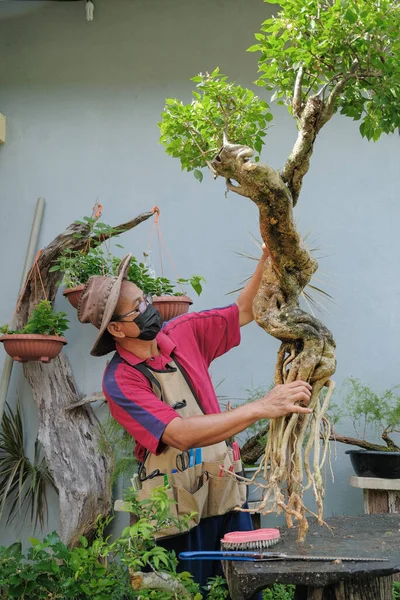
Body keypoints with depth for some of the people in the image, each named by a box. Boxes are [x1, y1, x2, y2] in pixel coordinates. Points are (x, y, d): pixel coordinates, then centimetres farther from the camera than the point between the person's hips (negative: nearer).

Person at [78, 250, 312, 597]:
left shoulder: (184, 332, -1)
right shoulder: (119, 381, -18)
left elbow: (244, 311, 8)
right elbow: (182, 435, -29)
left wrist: (268, 257, -8)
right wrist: (263, 408, -35)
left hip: (228, 492, 5)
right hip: (179, 512, -5)